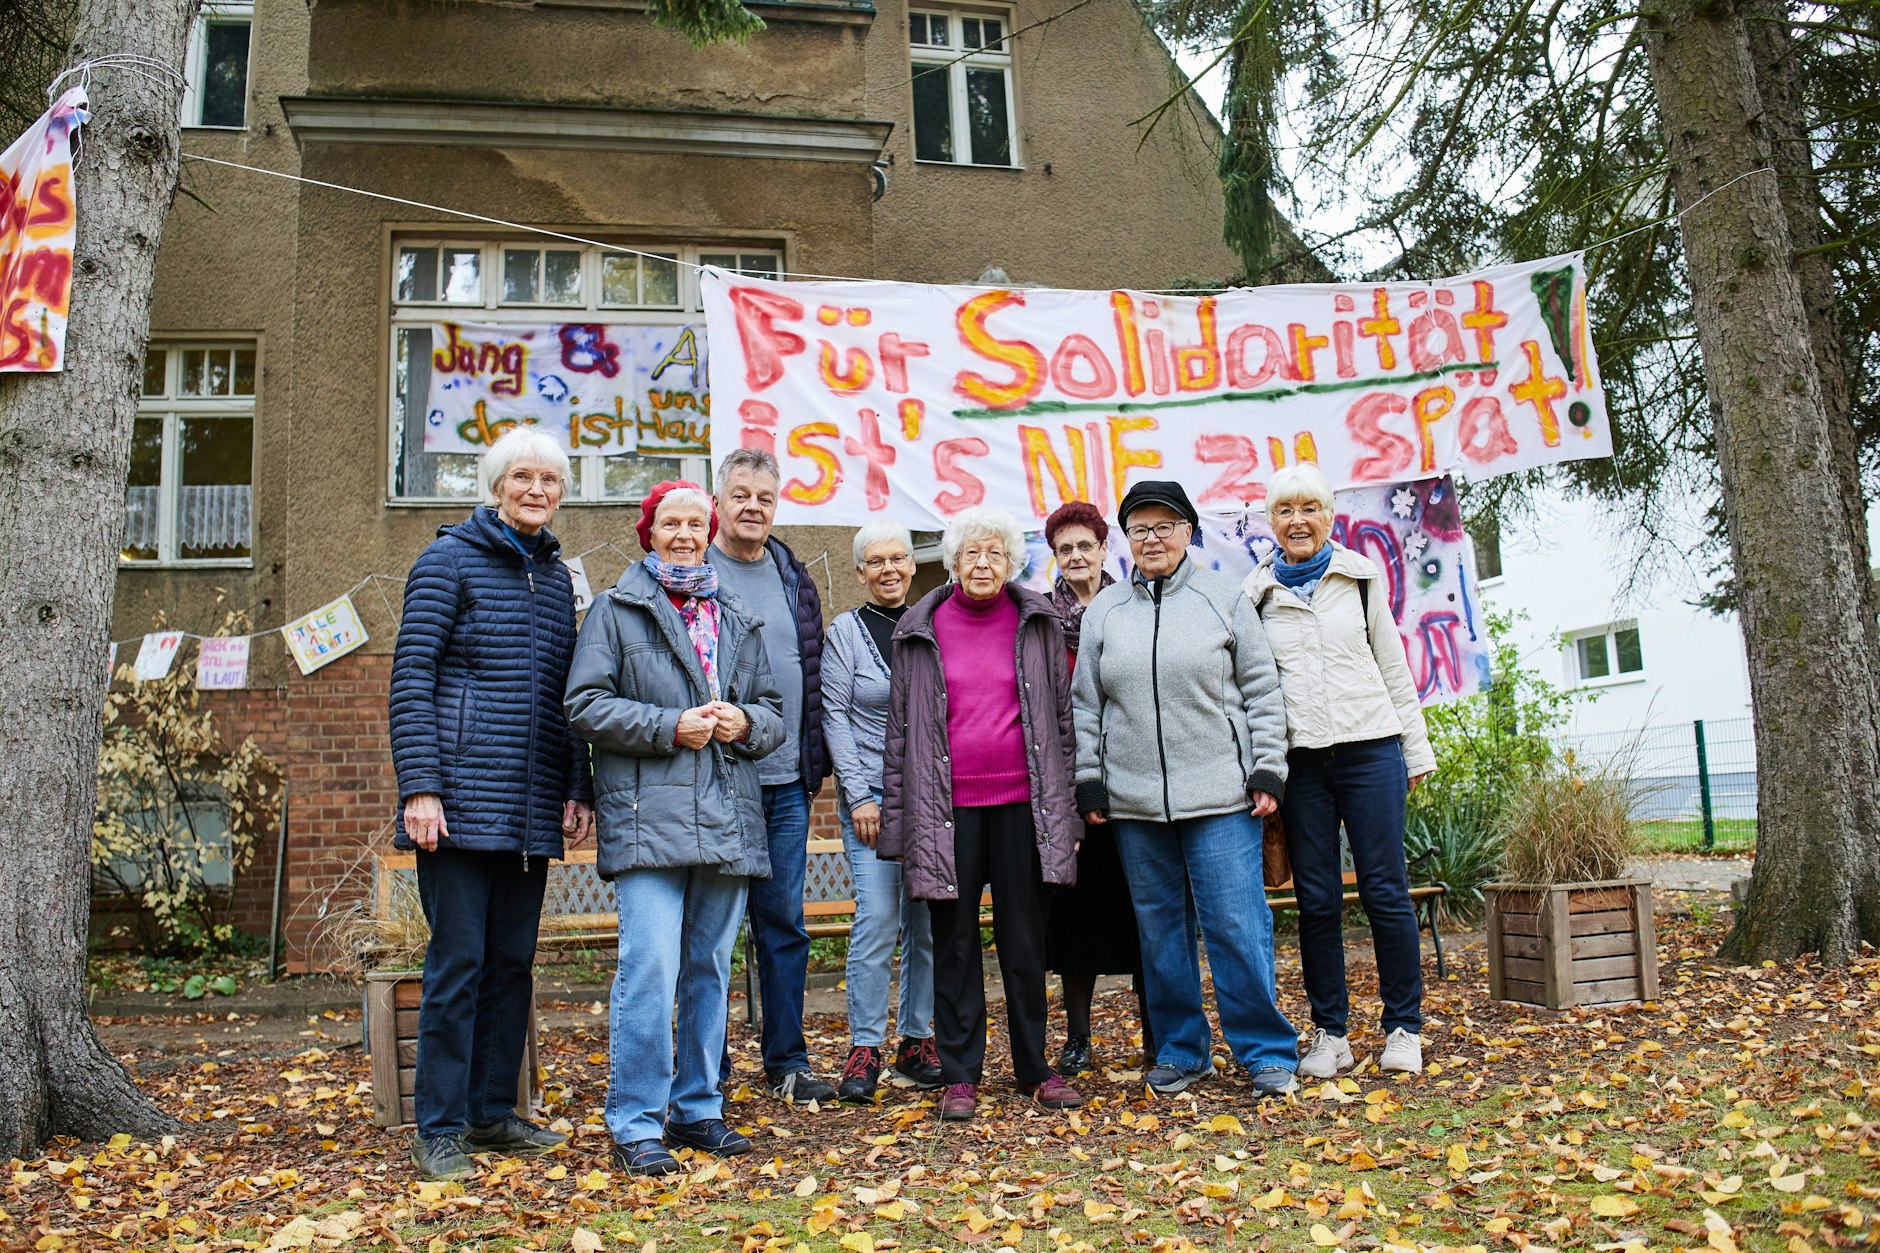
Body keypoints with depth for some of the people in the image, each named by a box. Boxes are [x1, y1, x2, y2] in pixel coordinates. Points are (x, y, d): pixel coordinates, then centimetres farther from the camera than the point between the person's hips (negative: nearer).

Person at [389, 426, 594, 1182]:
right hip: (461, 801, -6)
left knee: (513, 959, 11)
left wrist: (578, 789, 9)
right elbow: (411, 678, -8)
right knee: (458, 960, -2)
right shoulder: (451, 561, -2)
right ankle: (439, 1129, 11)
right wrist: (418, 786, -15)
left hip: (531, 808, 6)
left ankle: (492, 1112, 24)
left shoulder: (556, 575, 15)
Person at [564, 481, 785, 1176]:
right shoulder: (616, 609, 6)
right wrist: (671, 727, -13)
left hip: (728, 821, 5)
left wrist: (745, 722, -3)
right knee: (650, 969, -11)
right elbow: (587, 705, -4)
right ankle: (636, 1124, 0)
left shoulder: (736, 618, 19)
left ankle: (698, 1109, 23)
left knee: (710, 970, 11)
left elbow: (773, 708, 20)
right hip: (649, 818, -5)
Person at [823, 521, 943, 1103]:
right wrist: (858, 794, -9)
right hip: (872, 794, -3)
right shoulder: (845, 631, 2)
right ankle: (864, 1049, 1)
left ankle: (917, 1040, 17)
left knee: (928, 920, 5)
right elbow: (835, 716, -2)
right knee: (877, 916, -10)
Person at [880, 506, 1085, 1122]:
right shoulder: (921, 631, 4)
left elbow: (1062, 715, 7)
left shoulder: (1037, 623, 5)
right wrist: (895, 817, 3)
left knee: (1025, 940, 8)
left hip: (1023, 804, 0)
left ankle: (1034, 1068, 21)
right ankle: (960, 1075, 18)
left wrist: (1068, 808, 3)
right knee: (954, 943, 7)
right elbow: (900, 729, 6)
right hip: (948, 810, 0)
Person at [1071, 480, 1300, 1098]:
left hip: (1220, 793, -2)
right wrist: (1089, 785, 5)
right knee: (1160, 927, 10)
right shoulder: (1103, 611, 10)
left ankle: (1268, 1052, 11)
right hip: (1135, 801, 3)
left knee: (1237, 924, -3)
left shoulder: (1223, 596, 4)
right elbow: (1086, 705, 11)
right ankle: (1180, 1050, 23)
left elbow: (1261, 690, 4)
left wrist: (1267, 772, -2)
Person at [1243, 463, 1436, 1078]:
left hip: (1370, 750, 0)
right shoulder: (1256, 595, 5)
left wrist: (1417, 749, 9)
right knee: (1316, 900, 4)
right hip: (1298, 760, 1)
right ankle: (1330, 1033, 15)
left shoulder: (1361, 577, 6)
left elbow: (1393, 665, 10)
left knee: (1385, 891, 1)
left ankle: (1404, 1027, 15)